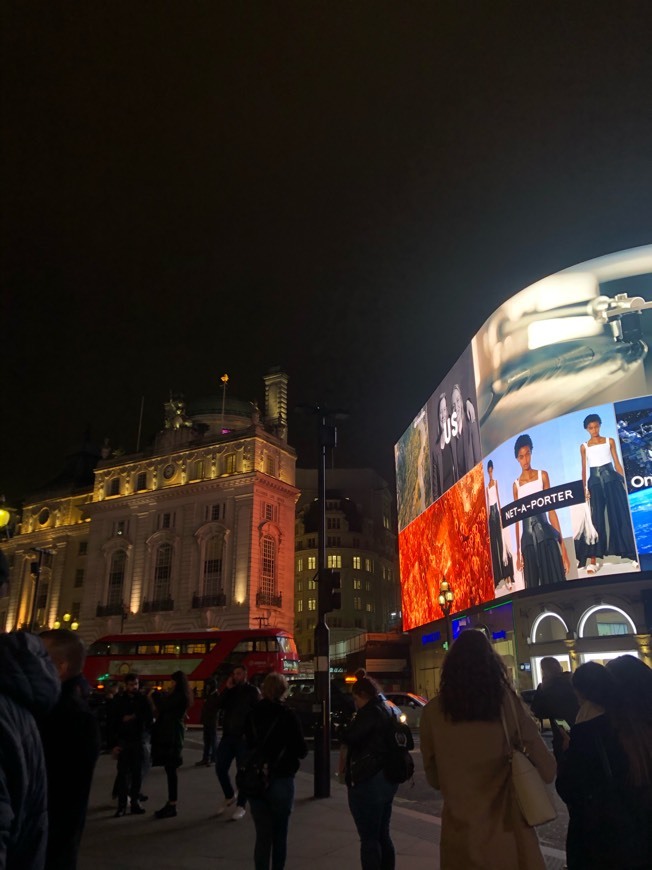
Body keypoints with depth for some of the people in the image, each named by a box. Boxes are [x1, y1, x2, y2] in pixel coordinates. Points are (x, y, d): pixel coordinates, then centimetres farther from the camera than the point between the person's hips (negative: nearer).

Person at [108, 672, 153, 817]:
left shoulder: (143, 700, 3)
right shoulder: (119, 701, -1)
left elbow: (149, 718, 4)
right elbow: (112, 724, -2)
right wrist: (114, 744, -7)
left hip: (139, 741, 1)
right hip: (123, 741, -1)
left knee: (137, 773, 6)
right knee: (123, 773, -1)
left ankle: (135, 802, 14)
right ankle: (122, 805, 6)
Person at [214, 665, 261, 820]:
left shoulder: (252, 691, -3)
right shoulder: (231, 691, 13)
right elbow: (219, 705, -1)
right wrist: (227, 689, -8)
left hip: (244, 738, -5)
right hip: (228, 736, 5)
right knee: (220, 768, 7)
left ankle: (241, 806, 13)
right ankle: (230, 796, 29)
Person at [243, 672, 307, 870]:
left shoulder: (252, 714, -3)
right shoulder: (287, 715, -14)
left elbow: (248, 744, 8)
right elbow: (301, 750, -12)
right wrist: (301, 750, 9)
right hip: (281, 781, -2)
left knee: (263, 835, 9)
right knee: (279, 835, 15)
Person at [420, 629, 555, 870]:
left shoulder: (433, 711, -9)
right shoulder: (507, 701, -10)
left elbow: (433, 777, 3)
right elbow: (546, 768, -8)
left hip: (461, 830, 0)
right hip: (505, 826, 0)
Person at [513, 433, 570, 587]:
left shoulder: (542, 475, 7)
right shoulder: (516, 484, 11)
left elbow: (551, 510, 4)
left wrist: (562, 545, -1)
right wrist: (518, 551, 9)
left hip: (546, 534, -2)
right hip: (527, 538, 2)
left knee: (555, 581, -5)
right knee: (532, 585, 4)